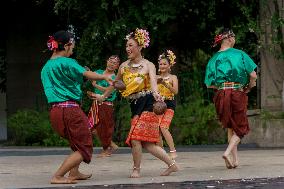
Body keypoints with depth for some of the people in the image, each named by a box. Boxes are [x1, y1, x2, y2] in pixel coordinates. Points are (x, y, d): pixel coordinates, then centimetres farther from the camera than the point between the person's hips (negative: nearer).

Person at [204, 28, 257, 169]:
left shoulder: (214, 59, 6)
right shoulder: (240, 54, -3)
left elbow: (209, 84, 5)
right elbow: (253, 75, -8)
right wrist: (249, 87, 10)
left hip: (221, 94, 3)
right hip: (238, 94, -3)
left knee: (230, 127, 18)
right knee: (240, 128, 8)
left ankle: (235, 159, 14)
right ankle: (228, 152, -14)